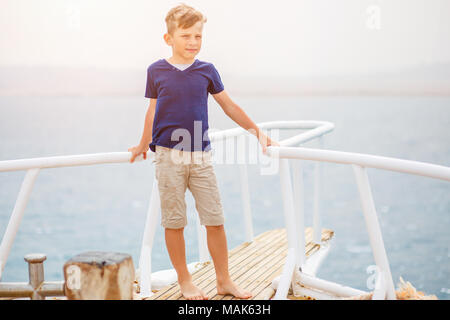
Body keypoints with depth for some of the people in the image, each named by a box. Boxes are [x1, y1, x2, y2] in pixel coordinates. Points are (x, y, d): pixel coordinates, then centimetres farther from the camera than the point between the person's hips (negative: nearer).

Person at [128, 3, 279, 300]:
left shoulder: (207, 71, 5)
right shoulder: (156, 71, 2)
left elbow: (230, 106, 13)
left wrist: (258, 132, 14)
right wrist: (143, 145, 23)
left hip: (201, 157, 1)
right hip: (169, 156, -1)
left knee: (215, 219, 2)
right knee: (174, 222, 3)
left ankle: (224, 280, 16)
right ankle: (185, 281, 18)